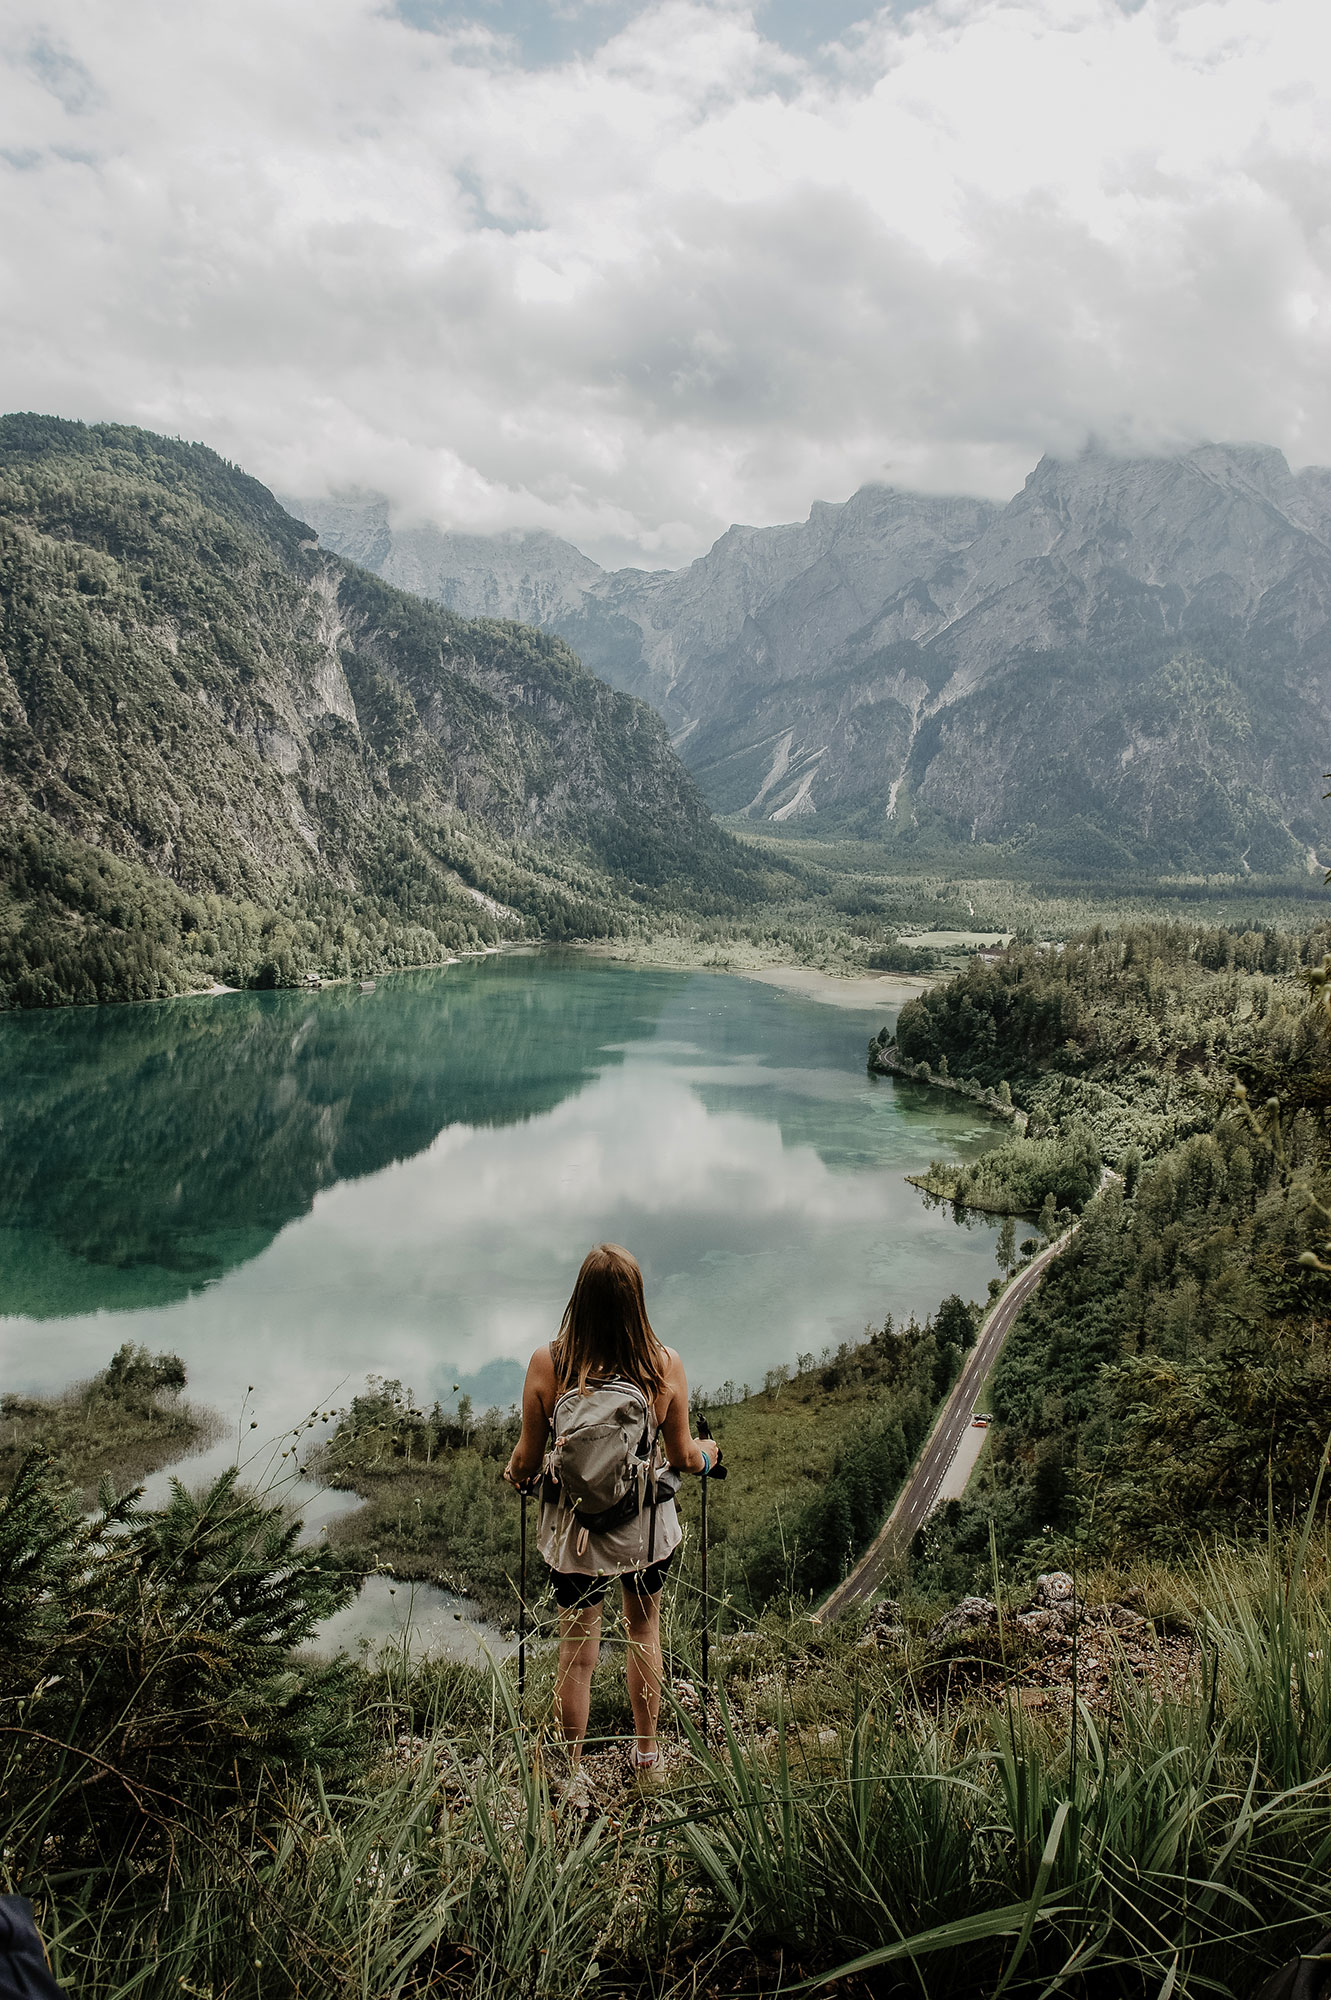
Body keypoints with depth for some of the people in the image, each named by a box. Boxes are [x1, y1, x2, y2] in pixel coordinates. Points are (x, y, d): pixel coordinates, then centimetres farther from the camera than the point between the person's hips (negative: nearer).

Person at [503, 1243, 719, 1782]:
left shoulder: (547, 1364, -20)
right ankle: (646, 1756, 42)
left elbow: (527, 1460, -9)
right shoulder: (664, 1364, -19)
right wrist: (709, 1452, 15)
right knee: (644, 1627, 26)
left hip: (571, 1525, -1)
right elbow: (682, 1458, -8)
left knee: (577, 1646, 18)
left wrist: (514, 1473, 14)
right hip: (646, 1525, 1)